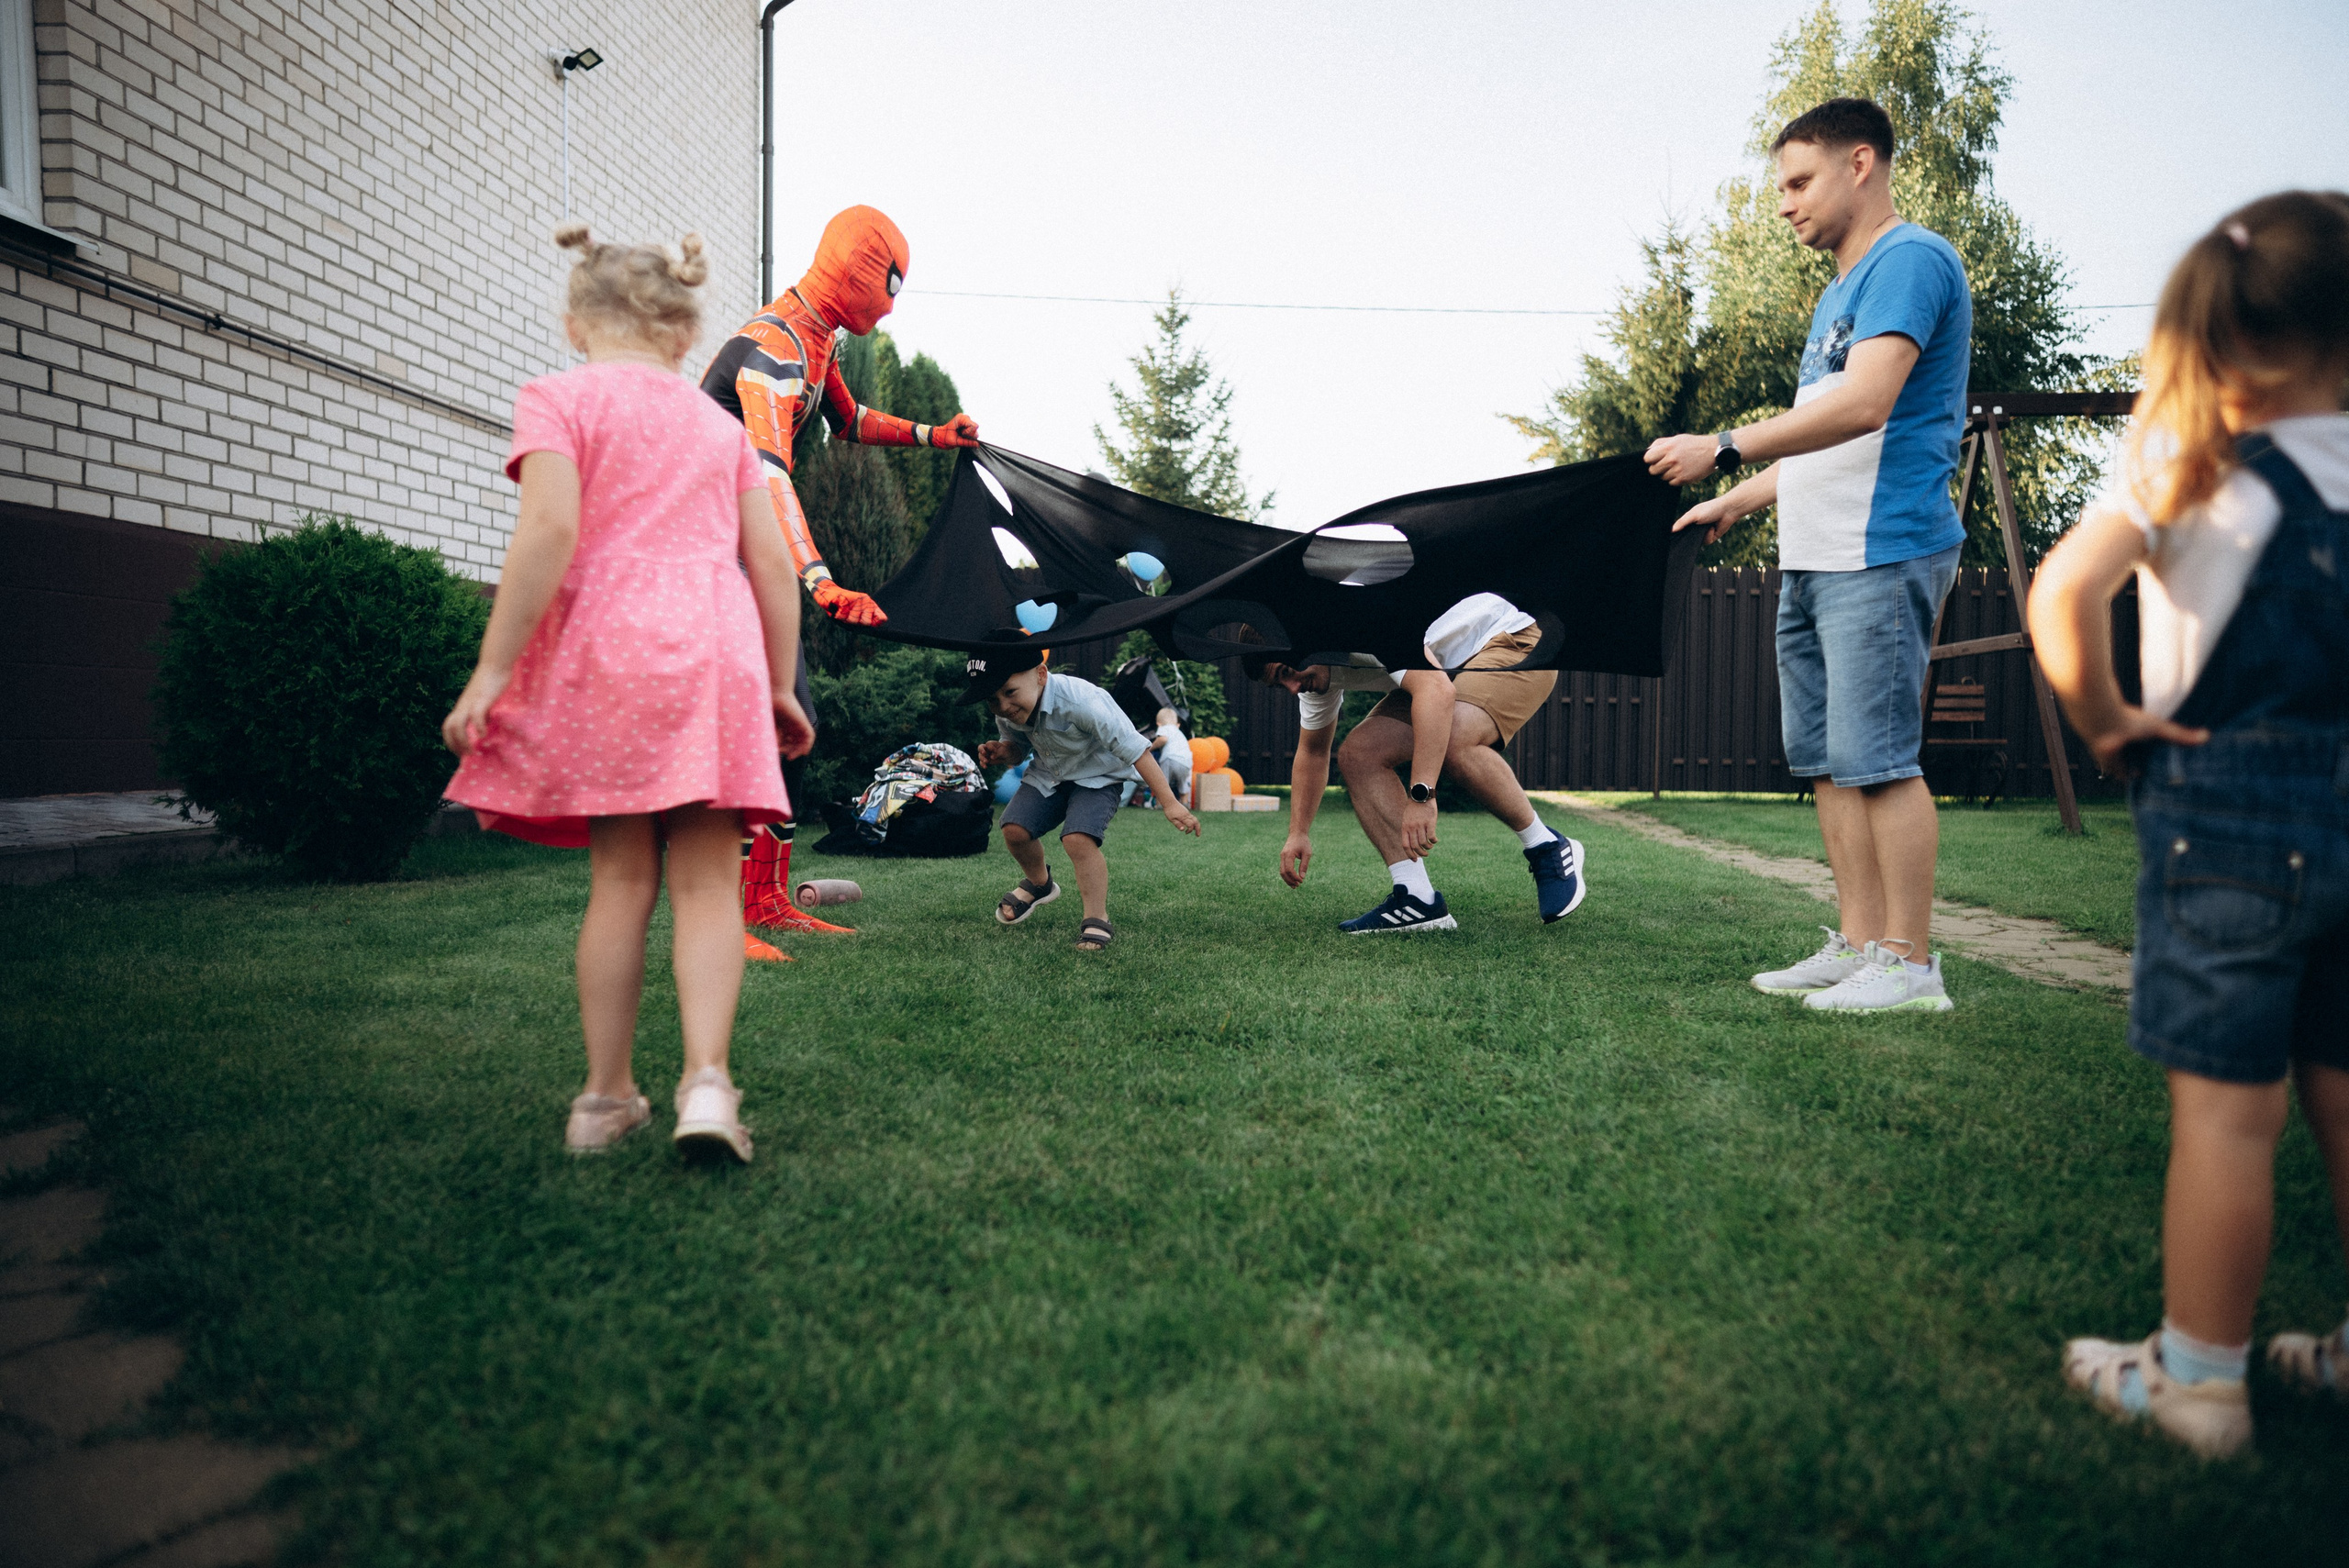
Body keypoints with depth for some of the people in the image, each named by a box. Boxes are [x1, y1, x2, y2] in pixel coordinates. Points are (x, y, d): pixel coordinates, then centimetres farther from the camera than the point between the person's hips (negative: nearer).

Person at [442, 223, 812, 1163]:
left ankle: (606, 1098, 13)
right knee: (706, 881, 1)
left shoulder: (559, 399, 6)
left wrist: (491, 672, -10)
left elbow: (550, 530, -11)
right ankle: (706, 1080, -13)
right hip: (716, 652, 2)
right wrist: (781, 689, 19)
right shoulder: (719, 425, 18)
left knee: (621, 881, 4)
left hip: (606, 649, -2)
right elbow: (773, 567, 13)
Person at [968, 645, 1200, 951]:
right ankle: (1039, 884, 25)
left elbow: (1133, 748, -35)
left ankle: (1097, 922, -15)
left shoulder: (1079, 701, -38)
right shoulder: (1006, 714, -17)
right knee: (1014, 829, -8)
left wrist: (1169, 803, -37)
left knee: (1077, 837, -27)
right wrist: (1002, 752, -19)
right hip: (1048, 774, 6)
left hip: (1097, 776, -6)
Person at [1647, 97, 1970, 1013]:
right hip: (1811, 560, 10)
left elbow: (1864, 405, -22)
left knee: (1877, 757, -9)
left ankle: (1908, 962, -1)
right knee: (1827, 759, 9)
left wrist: (1722, 450, -22)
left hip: (1880, 557, -10)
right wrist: (1734, 505, 23)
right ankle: (1857, 944, 15)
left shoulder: (1910, 260, -7)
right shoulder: (1839, 293, 23)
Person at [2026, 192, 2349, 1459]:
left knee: (2224, 1109, 2)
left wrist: (2105, 722, -10)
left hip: (2225, 806, -5)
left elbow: (2062, 596, -24)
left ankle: (2196, 1380, 14)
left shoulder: (2189, 462, -9)